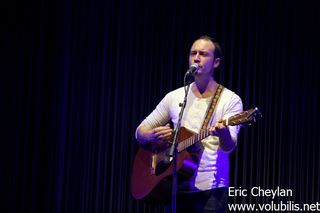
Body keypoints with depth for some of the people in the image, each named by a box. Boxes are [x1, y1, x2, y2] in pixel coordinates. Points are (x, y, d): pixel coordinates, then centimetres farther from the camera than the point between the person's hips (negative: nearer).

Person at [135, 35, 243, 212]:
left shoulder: (231, 100, -2)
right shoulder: (174, 97, 8)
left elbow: (229, 147, -14)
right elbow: (140, 132, 12)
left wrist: (223, 133, -37)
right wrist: (152, 135, -11)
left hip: (210, 190, -3)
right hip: (175, 188, 3)